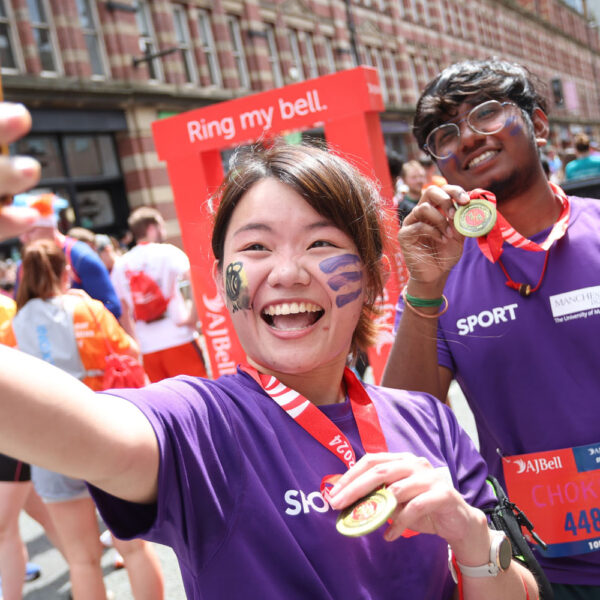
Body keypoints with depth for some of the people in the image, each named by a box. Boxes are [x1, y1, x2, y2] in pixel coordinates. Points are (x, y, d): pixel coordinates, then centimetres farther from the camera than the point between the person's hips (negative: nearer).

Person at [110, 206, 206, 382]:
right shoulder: (167, 252, -2)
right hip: (179, 341, -5)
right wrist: (193, 317, -8)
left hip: (148, 349, 5)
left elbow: (124, 312, 17)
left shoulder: (120, 264, 13)